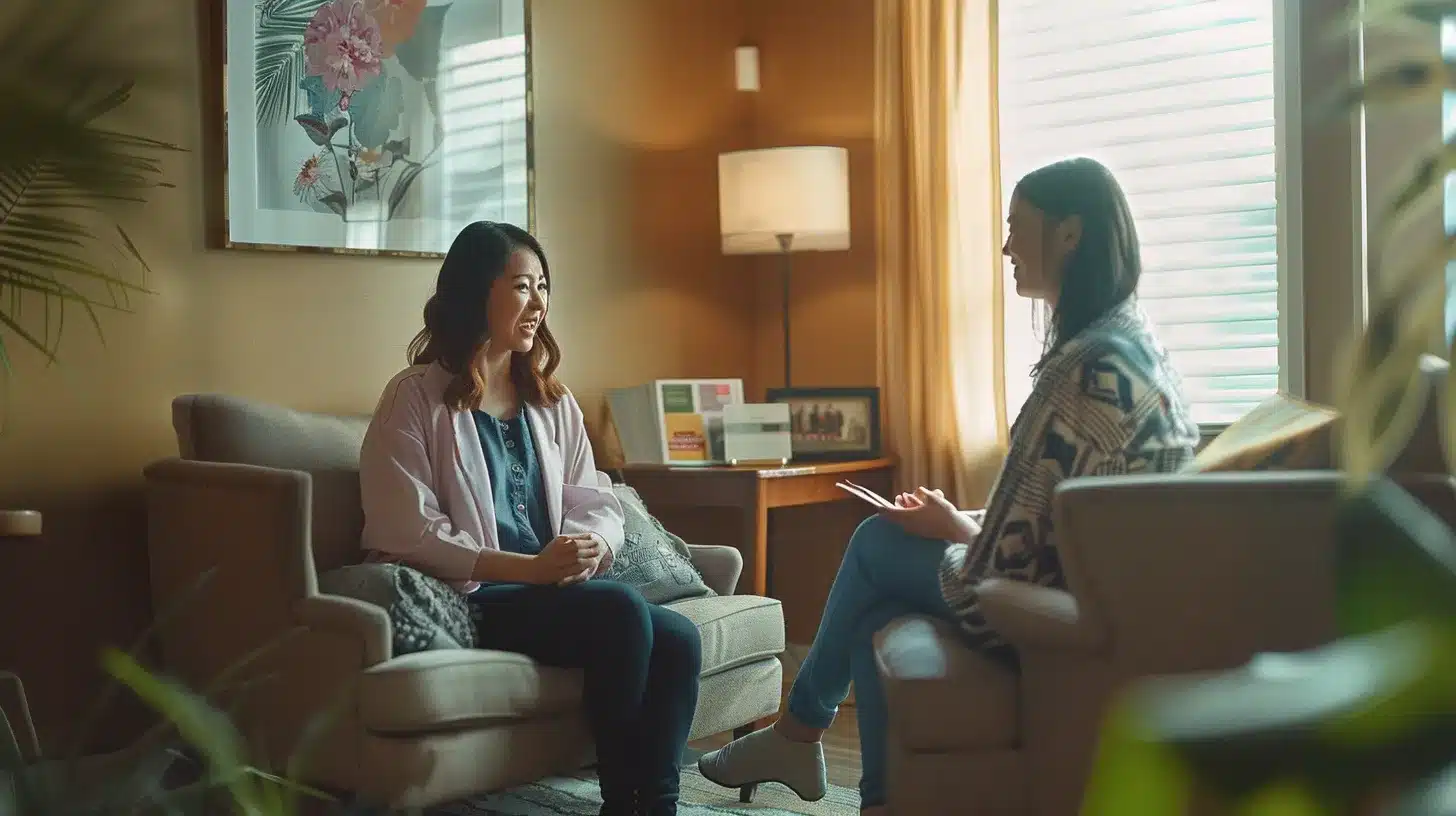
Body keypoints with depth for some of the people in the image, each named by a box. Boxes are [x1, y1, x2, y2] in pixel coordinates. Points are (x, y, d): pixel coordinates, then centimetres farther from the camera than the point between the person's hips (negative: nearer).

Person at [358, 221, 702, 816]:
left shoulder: (553, 403, 17)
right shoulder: (416, 398, -2)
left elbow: (599, 507, 12)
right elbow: (410, 535, -12)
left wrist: (590, 548, -14)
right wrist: (531, 568, -20)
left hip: (556, 588, 6)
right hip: (469, 598, -6)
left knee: (678, 639, -21)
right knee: (621, 611, -28)